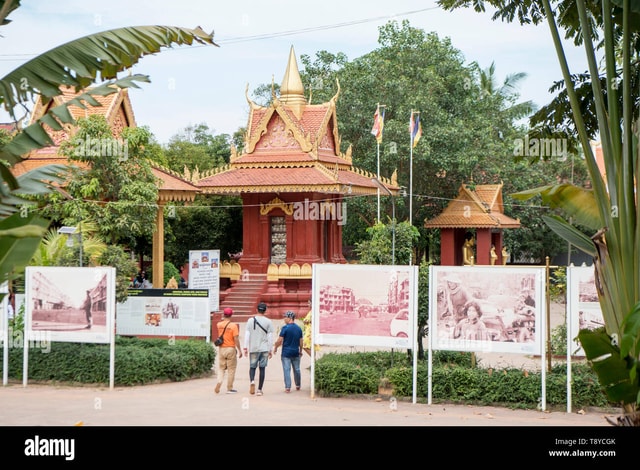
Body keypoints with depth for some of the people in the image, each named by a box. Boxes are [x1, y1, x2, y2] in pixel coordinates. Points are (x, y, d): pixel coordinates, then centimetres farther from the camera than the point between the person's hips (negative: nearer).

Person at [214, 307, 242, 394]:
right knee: (231, 369, 6)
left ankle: (219, 382, -11)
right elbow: (236, 339, -14)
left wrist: (223, 319, 19)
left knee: (221, 368, 13)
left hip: (221, 349, 4)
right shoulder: (233, 325, -12)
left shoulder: (219, 325, 1)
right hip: (231, 349, -4)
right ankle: (229, 388, 8)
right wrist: (239, 350, -8)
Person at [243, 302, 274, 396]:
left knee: (252, 367, 12)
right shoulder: (268, 322, -1)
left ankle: (252, 381, -17)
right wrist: (270, 350, 6)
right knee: (262, 368, 4)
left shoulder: (251, 321, 2)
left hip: (253, 349, 1)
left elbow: (247, 335, 1)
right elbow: (270, 337, 0)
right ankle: (259, 390, 2)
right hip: (264, 349, -1)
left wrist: (245, 348, 5)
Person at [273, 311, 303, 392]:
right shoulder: (299, 328, 5)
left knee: (287, 370, -3)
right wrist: (300, 351, 22)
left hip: (286, 353, -5)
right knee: (296, 369, 15)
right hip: (295, 352, 5)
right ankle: (298, 386, 25)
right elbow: (301, 341, 11)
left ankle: (288, 387, -6)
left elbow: (280, 340, -13)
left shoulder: (285, 328, -12)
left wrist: (275, 348, 2)